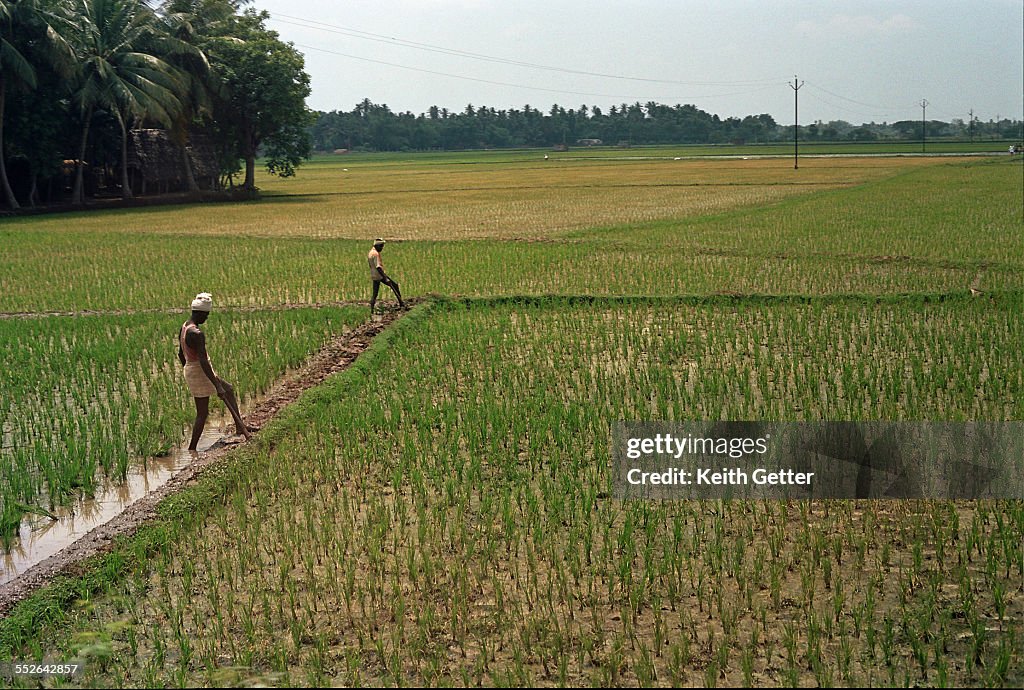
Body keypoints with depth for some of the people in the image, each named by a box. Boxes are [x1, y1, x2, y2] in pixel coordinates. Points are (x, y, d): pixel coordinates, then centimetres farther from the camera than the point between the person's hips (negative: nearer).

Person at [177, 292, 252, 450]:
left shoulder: (183, 328, 5)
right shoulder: (196, 334, -25)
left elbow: (181, 353, 17)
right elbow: (203, 361, -28)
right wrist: (217, 386, -27)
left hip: (189, 370, 10)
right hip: (200, 372, -10)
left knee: (229, 389, 22)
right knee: (202, 414, 1)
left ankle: (240, 426, 24)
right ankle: (192, 449, 8)